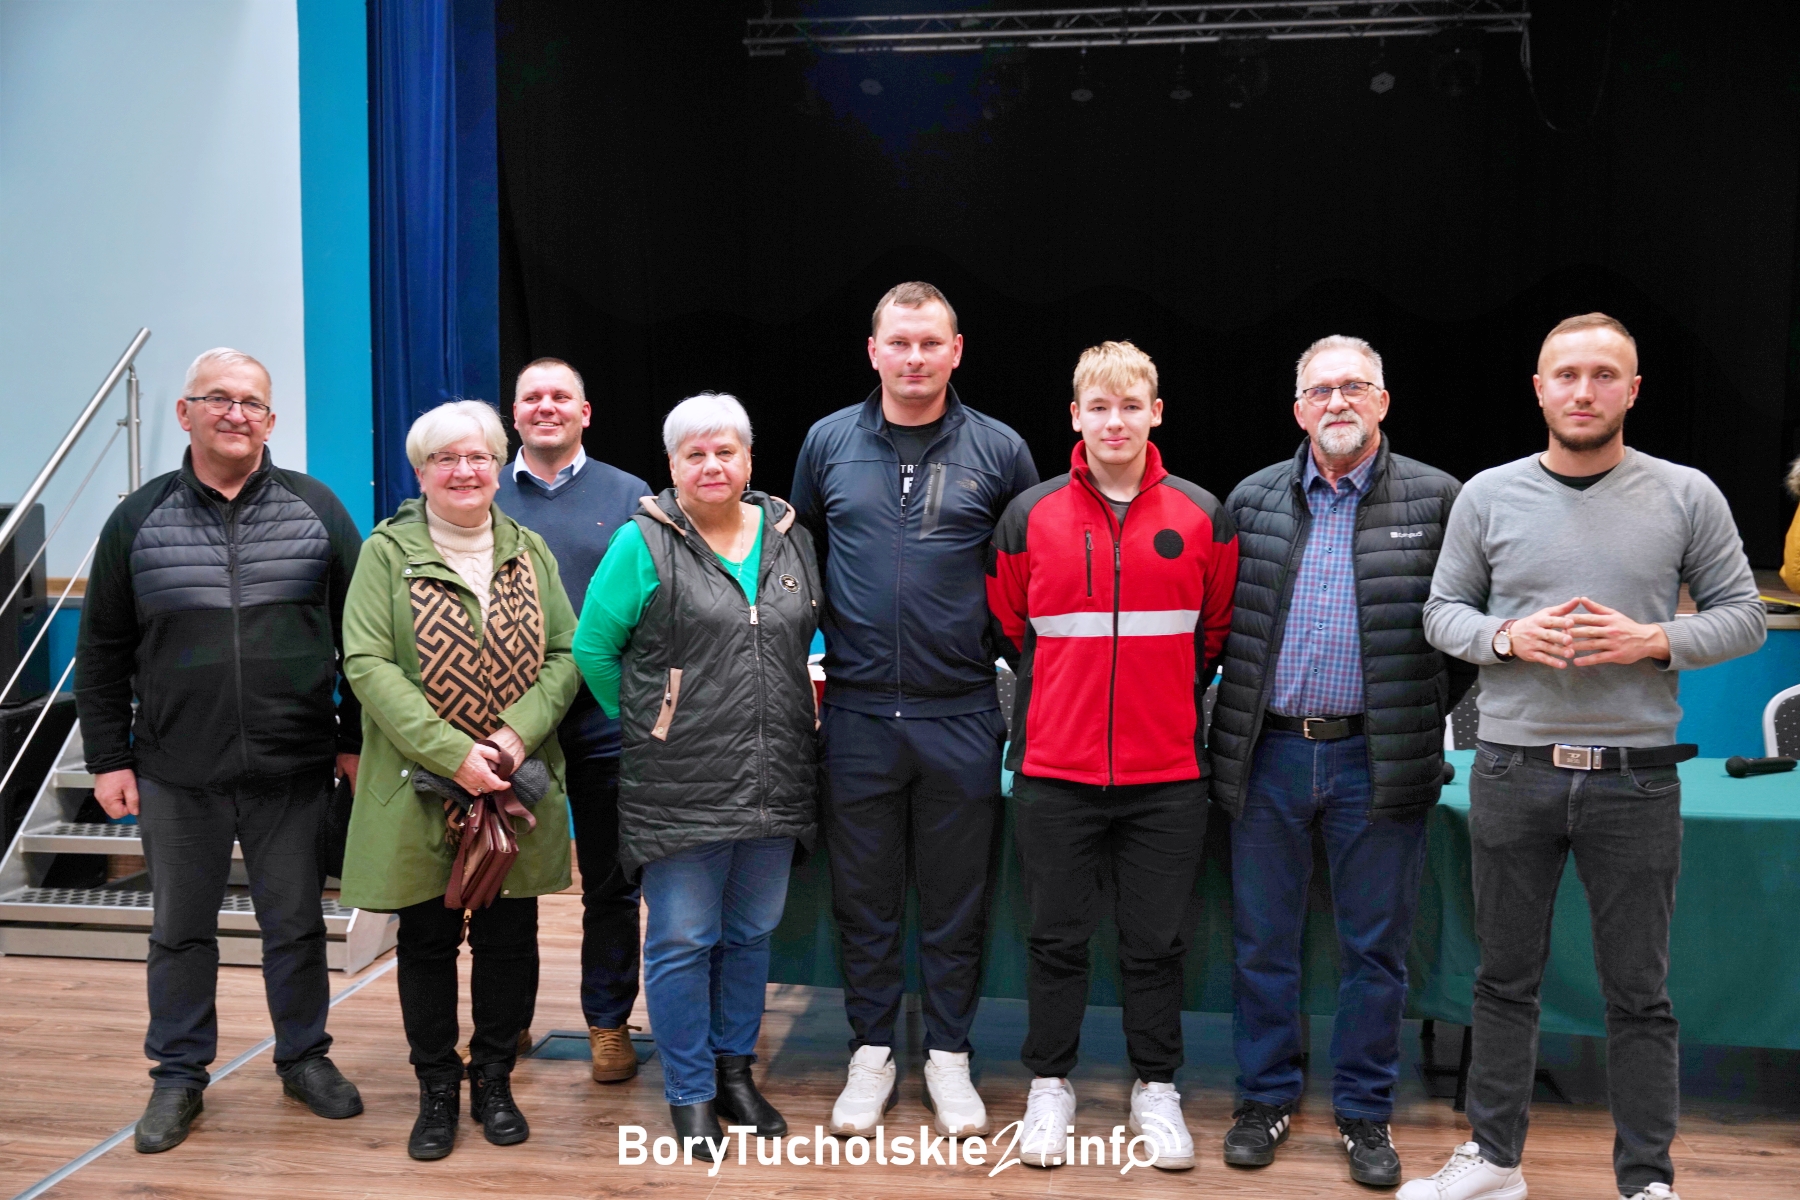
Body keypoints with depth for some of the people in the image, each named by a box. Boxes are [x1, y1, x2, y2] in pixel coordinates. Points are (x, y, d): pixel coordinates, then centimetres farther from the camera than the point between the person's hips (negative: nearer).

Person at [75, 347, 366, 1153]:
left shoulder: (315, 509, 2)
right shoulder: (139, 519, 3)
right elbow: (101, 652, 7)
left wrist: (356, 739, 2)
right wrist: (107, 758, 3)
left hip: (292, 771, -1)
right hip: (176, 775, 1)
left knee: (295, 924, 11)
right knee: (180, 929, 12)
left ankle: (304, 1058, 29)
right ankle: (178, 1075, 28)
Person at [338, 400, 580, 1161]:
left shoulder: (529, 552, 8)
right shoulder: (388, 553, -2)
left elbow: (565, 655, 3)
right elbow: (368, 665, -12)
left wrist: (519, 732, -14)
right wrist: (452, 753, -19)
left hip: (517, 790, 3)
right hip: (420, 787, -2)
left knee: (509, 936, 10)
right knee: (427, 939, 8)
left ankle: (493, 1082, 27)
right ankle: (437, 1092, 25)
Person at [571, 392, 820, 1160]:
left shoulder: (789, 537, 8)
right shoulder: (643, 543, -5)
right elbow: (593, 649, 0)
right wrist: (646, 723, 4)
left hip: (776, 782, 4)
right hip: (681, 789, -4)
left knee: (751, 934, 14)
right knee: (682, 940, 3)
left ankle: (735, 1070, 31)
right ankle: (690, 1094, 18)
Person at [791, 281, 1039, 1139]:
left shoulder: (999, 450, 1)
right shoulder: (829, 442, 4)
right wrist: (817, 644, 7)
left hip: (961, 715, -1)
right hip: (857, 713, 1)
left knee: (957, 899, 10)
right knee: (863, 896, 11)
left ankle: (948, 1057, 26)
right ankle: (871, 1053, 27)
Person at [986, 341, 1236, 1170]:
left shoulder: (1203, 516, 2)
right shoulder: (1029, 517, 1)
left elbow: (1218, 628, 14)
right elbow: (1008, 626, 12)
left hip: (1168, 772, 0)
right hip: (1054, 768, 0)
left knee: (1156, 940, 10)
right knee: (1058, 937, 10)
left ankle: (1155, 1089, 25)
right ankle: (1050, 1087, 24)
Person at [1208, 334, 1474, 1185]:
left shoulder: (1434, 500, 0)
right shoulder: (1252, 500, 6)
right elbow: (1217, 619, 12)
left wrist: (1425, 713, 3)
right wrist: (1241, 708, 7)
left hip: (1377, 760, -1)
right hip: (1269, 755, 2)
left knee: (1376, 948, 8)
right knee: (1261, 942, 10)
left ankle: (1364, 1112, 24)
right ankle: (1266, 1097, 26)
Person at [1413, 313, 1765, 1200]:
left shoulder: (1687, 497, 1)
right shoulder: (1487, 496, 4)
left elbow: (1742, 616, 4)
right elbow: (1442, 612, 7)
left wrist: (1655, 641, -14)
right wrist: (1508, 637, -13)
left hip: (1635, 778, -1)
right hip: (1512, 771, 1)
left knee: (1639, 994, 7)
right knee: (1506, 979, 13)